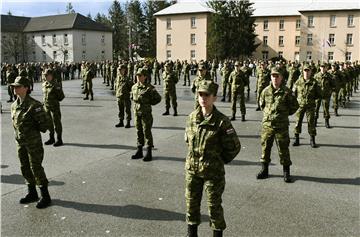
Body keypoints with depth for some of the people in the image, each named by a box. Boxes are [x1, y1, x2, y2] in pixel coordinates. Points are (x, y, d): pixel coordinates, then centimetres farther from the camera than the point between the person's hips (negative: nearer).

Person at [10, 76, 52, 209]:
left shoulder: (34, 105, -18)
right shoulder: (14, 105, 5)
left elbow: (44, 123, -16)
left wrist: (33, 130, -4)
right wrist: (19, 133, 10)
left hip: (33, 142, -7)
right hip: (20, 142, 7)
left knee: (36, 168, -2)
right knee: (25, 168, 15)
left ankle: (46, 197, 10)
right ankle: (32, 194, 32)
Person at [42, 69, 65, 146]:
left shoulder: (56, 85, -13)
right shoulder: (44, 84, 8)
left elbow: (61, 97, -9)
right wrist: (44, 103, 19)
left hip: (54, 106, -7)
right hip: (46, 107, 7)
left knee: (57, 123, 0)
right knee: (49, 123, 16)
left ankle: (59, 140, 10)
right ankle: (51, 138, 30)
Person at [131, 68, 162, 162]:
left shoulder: (149, 88, -12)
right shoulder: (134, 87, 7)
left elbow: (158, 98, -6)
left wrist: (148, 103, -4)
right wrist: (136, 103, 12)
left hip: (146, 113, -6)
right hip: (137, 113, 6)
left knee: (147, 132, 0)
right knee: (139, 132, 13)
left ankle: (149, 153, 8)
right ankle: (139, 151, 24)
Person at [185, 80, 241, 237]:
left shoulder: (221, 121, -16)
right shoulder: (192, 117, -2)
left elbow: (234, 147, -9)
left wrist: (219, 161, 0)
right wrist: (196, 155, 12)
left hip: (213, 171, -4)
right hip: (192, 169, 5)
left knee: (214, 205, 9)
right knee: (191, 202, 16)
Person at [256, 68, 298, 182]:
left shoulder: (287, 92, -6)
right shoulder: (266, 91, 3)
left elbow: (295, 106, 4)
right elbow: (261, 103, 20)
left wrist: (285, 114, 4)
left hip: (282, 125, -3)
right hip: (267, 124, 3)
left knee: (283, 148, 4)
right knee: (265, 147, 9)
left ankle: (286, 172, 17)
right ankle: (264, 170, 23)